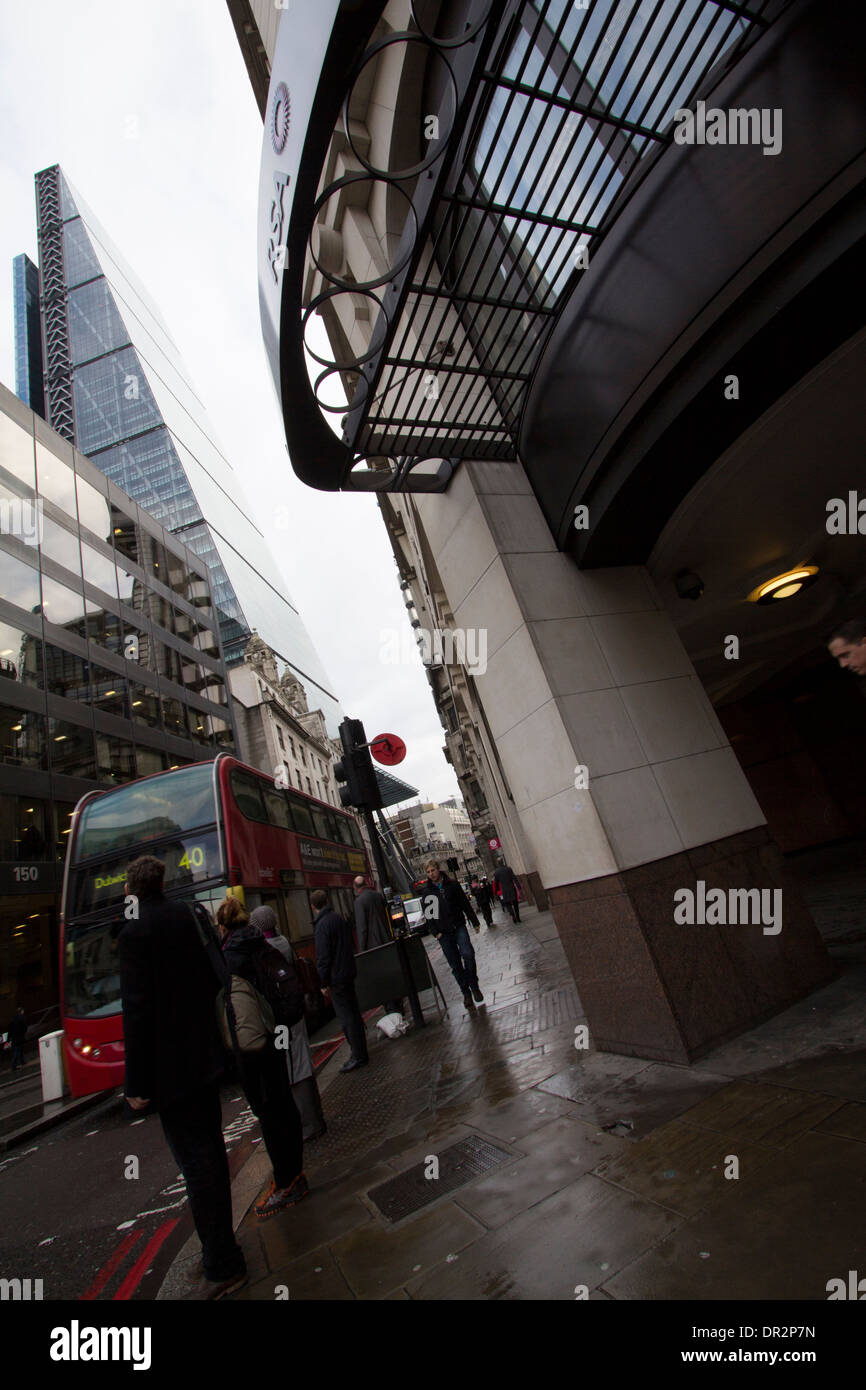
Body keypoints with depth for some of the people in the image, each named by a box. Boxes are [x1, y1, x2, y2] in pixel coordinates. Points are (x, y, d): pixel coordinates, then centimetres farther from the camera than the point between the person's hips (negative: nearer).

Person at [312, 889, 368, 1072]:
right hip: (349, 972, 9)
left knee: (346, 1016, -1)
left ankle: (358, 1055, 5)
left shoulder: (322, 925, -18)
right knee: (353, 1012, 18)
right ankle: (360, 1050, 28)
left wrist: (324, 981, -11)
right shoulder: (339, 918, 8)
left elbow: (323, 956, -19)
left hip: (336, 977, -9)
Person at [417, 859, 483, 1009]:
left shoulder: (452, 884, 0)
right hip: (443, 933, 1)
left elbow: (465, 904, 5)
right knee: (455, 965, 5)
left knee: (467, 954, -20)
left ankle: (474, 985, 2)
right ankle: (466, 993, 22)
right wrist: (435, 932, -7)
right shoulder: (424, 890, -1)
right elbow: (427, 913, -1)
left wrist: (475, 922, 6)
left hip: (458, 926, -1)